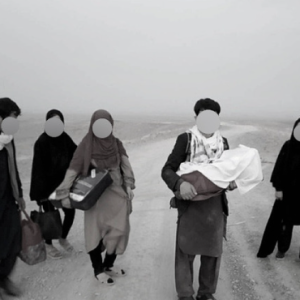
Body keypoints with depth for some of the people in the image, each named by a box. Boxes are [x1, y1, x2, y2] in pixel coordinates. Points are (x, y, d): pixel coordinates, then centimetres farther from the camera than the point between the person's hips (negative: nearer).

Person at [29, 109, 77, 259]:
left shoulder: (65, 138, -3)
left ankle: (63, 238, 36)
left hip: (63, 183, 5)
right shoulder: (42, 142, -20)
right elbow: (38, 168, -19)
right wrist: (40, 192, -19)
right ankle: (48, 245, 32)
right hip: (47, 185, -5)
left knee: (70, 212, 9)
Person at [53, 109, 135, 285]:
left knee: (119, 229, 8)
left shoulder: (116, 144, 3)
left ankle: (109, 265, 27)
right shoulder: (87, 145, -9)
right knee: (95, 231, 3)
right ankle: (98, 270, 21)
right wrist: (64, 192, -18)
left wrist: (129, 186, -8)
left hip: (117, 193, 4)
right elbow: (73, 169, -12)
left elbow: (126, 165, 3)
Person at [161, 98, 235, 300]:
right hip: (191, 203, -4)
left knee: (213, 251, 15)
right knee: (186, 251, 6)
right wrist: (180, 184, -31)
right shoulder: (186, 139, -8)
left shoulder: (223, 142, 5)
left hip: (216, 205, 4)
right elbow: (167, 170, -11)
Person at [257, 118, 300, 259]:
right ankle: (282, 248, 27)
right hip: (288, 191, 1)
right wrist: (278, 188, -5)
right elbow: (279, 167, -2)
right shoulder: (288, 146, -5)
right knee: (284, 219, 10)